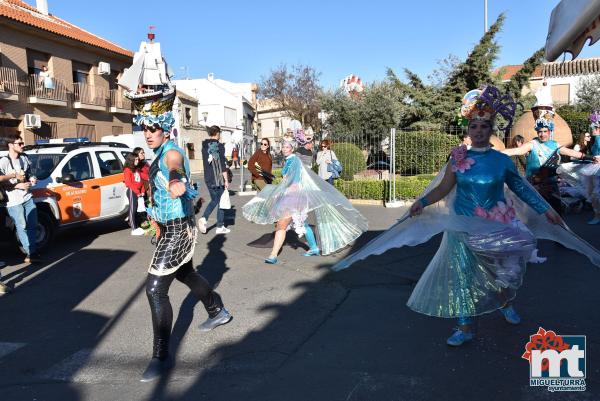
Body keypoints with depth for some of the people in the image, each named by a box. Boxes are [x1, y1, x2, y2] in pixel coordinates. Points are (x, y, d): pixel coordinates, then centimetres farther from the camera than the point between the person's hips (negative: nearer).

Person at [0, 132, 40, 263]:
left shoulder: (25, 158, 6)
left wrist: (32, 179, 0)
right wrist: (18, 185, -21)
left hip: (28, 197, 6)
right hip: (14, 201, -6)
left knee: (32, 226, 8)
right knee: (22, 227, -3)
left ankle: (32, 252, 18)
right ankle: (31, 253, 4)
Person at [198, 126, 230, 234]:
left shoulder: (204, 146, 7)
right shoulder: (219, 146, -11)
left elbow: (205, 162, 15)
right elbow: (223, 165, -14)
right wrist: (226, 180, -11)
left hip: (208, 178, 6)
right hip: (219, 178, -6)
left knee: (214, 200, 19)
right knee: (221, 201, 6)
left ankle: (204, 218, -2)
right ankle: (220, 227, 11)